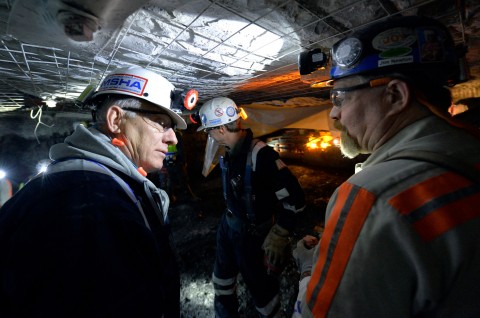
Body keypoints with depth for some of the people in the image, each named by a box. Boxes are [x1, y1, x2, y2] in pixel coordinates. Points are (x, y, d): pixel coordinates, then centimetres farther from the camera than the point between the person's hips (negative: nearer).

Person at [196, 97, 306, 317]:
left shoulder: (261, 155, -28)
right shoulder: (229, 152, -2)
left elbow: (294, 199, -26)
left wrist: (278, 237, -19)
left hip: (253, 233, -8)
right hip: (228, 225, 9)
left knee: (261, 287, 14)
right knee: (222, 279, 27)